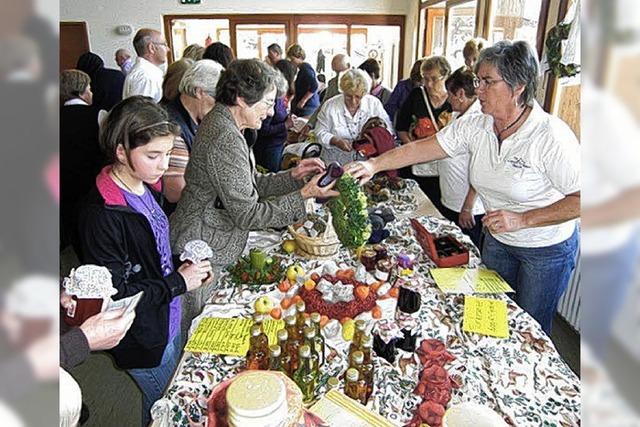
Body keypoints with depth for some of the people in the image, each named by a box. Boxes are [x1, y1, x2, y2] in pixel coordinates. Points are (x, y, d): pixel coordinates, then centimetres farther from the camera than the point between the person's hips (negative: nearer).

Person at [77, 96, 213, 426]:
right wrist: (178, 283, -21)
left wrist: (185, 267, -5)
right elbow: (111, 295, -24)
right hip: (143, 340, -7)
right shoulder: (102, 214, -28)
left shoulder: (147, 186, -2)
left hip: (168, 321, 7)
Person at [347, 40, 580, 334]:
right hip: (497, 241, 5)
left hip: (547, 250, -5)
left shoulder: (551, 135, -26)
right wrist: (374, 164, -22)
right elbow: (422, 148, -12)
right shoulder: (474, 126, -11)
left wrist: (521, 219, -29)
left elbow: (580, 200, -23)